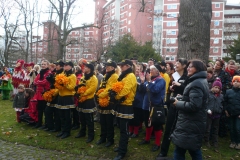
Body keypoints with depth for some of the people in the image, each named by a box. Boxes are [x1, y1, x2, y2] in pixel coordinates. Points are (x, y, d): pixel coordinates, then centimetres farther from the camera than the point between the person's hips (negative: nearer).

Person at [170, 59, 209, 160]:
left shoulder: (196, 84, -18)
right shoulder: (202, 81, 16)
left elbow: (194, 105, -27)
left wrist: (178, 104, -13)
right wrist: (182, 99, 9)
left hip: (189, 124, -11)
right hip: (195, 123, 11)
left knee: (179, 151, -4)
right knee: (195, 151, 20)